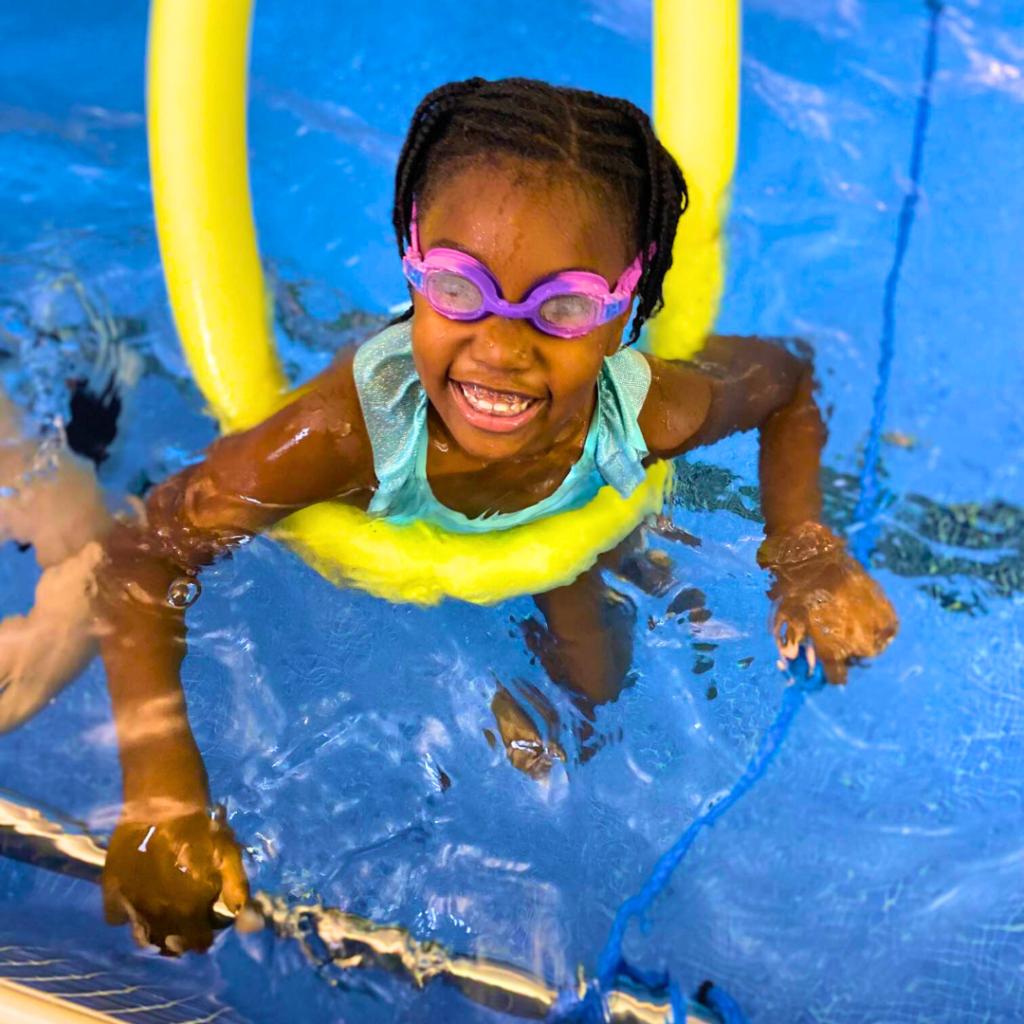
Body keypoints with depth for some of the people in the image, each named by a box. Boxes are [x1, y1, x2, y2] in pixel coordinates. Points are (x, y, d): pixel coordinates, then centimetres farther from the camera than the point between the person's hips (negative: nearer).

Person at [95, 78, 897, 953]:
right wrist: (161, 789, -47)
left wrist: (804, 550, -31)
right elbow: (148, 551, -37)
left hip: (562, 524, 2)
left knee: (598, 685, 16)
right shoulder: (345, 431, -48)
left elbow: (787, 381, -16)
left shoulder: (648, 414, -39)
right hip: (389, 550, -1)